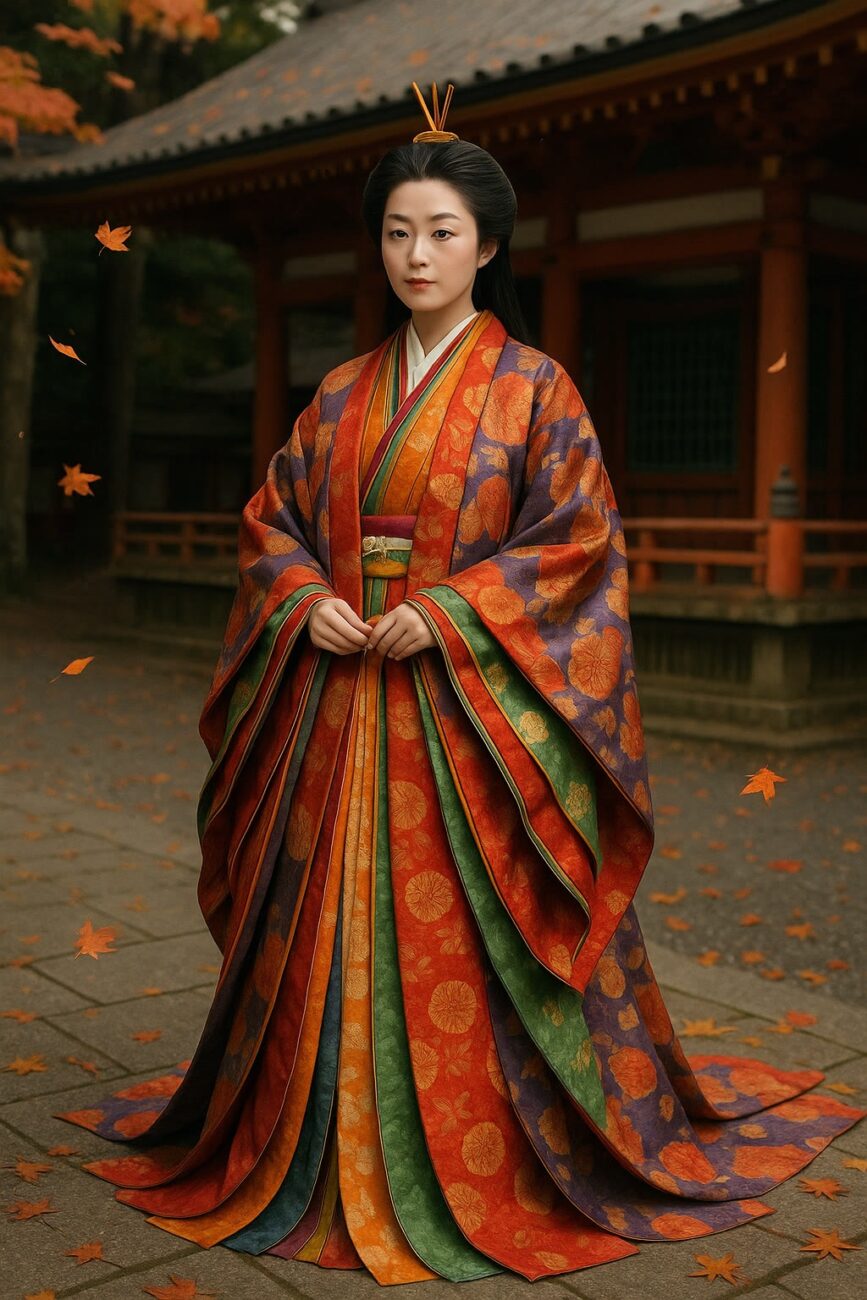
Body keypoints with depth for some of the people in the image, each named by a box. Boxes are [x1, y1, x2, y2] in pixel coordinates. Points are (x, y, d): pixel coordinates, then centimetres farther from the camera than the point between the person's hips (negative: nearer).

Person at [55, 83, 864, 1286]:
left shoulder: (533, 388, -1)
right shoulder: (344, 394, 12)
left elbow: (579, 541, -7)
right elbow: (273, 519, 14)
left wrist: (447, 613, -17)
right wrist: (307, 600, -7)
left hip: (467, 704, -4)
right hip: (338, 697, 5)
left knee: (459, 935, -2)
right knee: (328, 922, 9)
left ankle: (476, 1174, 15)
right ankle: (320, 1150, 25)